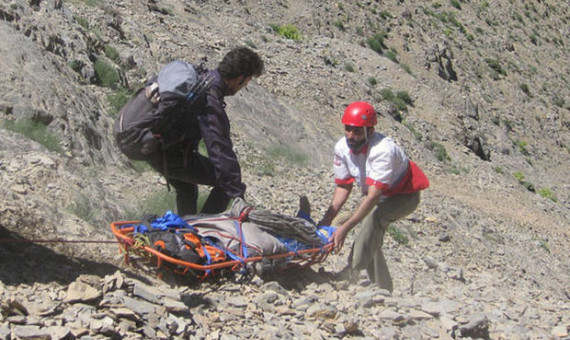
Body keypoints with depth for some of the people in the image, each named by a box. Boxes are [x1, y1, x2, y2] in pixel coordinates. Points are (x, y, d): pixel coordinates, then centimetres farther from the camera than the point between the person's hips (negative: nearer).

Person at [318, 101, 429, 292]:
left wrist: (345, 228, -45)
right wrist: (326, 220, -16)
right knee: (371, 243, 1)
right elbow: (343, 187, -6)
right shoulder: (342, 148, -17)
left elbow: (373, 196, -41)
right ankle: (384, 289, 15)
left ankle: (353, 272, -34)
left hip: (405, 195, -7)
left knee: (375, 216, -33)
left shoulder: (382, 150, -38)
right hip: (380, 196, 7)